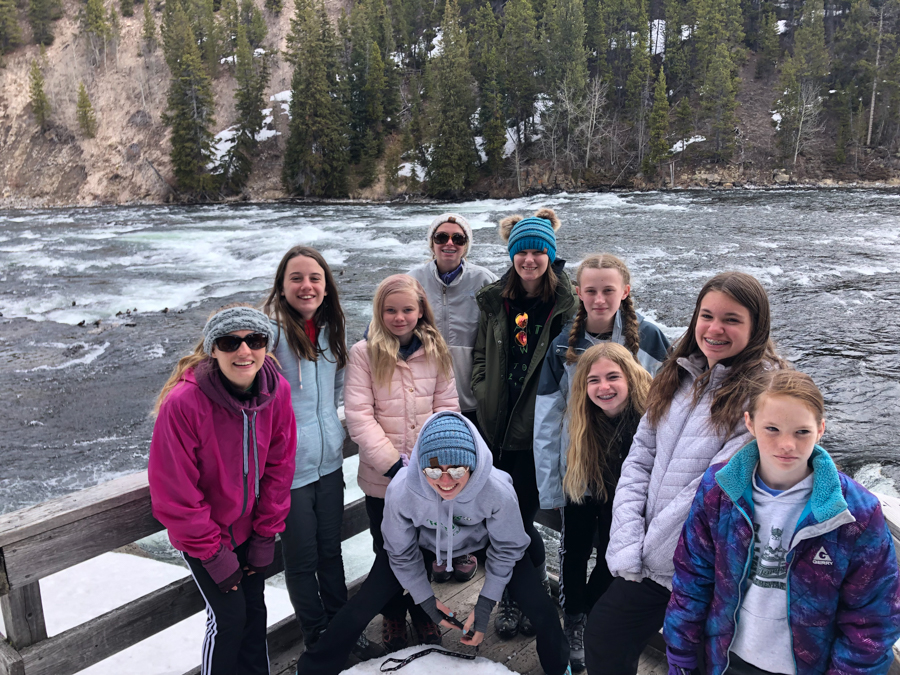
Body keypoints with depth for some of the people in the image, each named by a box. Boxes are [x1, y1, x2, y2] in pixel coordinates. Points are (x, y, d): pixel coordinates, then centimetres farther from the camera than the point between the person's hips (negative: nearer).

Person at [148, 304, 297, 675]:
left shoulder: (277, 390, -16)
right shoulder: (183, 402, -30)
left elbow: (279, 466, -5)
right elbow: (175, 492, -21)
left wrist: (266, 536, -3)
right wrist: (213, 554, -15)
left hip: (249, 525, 4)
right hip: (201, 533, -4)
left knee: (255, 607, 16)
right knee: (229, 616, 1)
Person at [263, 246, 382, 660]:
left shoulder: (330, 330, 7)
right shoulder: (270, 330, -15)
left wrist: (329, 432, 12)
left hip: (329, 459, 6)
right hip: (289, 466, -5)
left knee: (331, 550, 18)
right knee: (302, 559, 10)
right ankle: (318, 641, 29)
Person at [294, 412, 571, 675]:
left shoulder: (498, 490, -39)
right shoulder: (400, 490, -37)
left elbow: (505, 549, -16)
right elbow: (401, 554, -14)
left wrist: (484, 607, -13)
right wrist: (425, 599, -7)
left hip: (482, 541, 0)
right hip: (423, 542, 0)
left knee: (539, 605, -7)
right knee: (364, 604, -8)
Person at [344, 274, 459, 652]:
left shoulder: (436, 352, 0)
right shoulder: (364, 354, -10)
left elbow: (447, 407, 1)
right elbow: (358, 416, -14)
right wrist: (394, 464, -18)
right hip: (382, 477, -2)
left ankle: (421, 612, 40)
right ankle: (393, 617, 38)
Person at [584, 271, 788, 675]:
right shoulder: (679, 377, 4)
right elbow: (640, 458, 3)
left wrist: (648, 552, -16)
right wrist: (627, 545, -8)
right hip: (646, 560, 6)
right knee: (602, 642, 14)